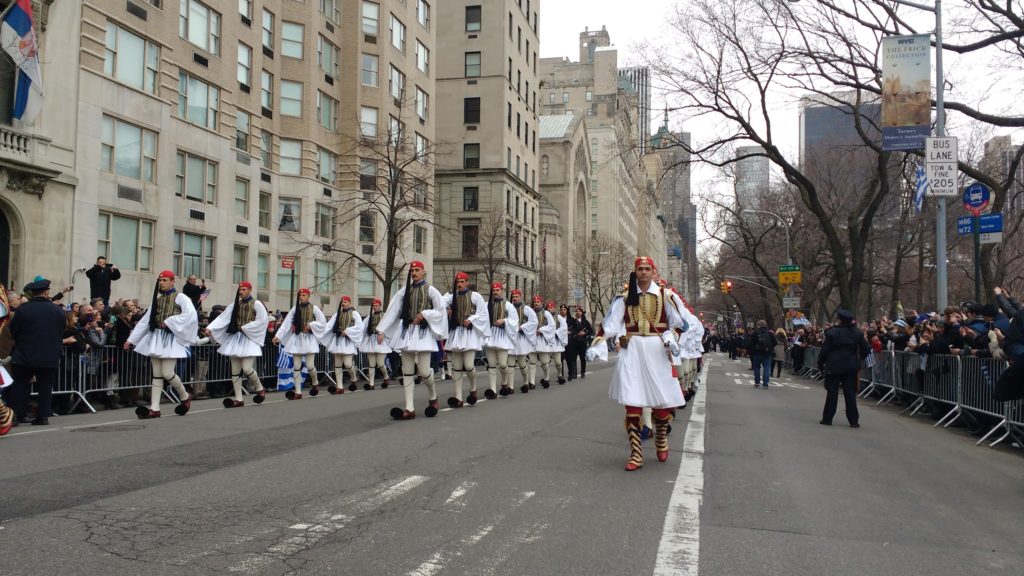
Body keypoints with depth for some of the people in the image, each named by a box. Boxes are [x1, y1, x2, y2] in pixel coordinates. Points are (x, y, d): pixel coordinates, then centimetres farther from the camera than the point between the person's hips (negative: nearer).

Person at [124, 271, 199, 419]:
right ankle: (154, 409, 3)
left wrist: (169, 322, -19)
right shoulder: (157, 299, 16)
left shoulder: (180, 297, -3)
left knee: (167, 373, -11)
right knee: (157, 375, 4)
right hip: (156, 337, 6)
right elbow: (145, 320, 16)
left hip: (170, 339, -6)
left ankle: (185, 397, 13)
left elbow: (191, 314, -19)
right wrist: (131, 339, 13)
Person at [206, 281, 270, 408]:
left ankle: (260, 389, 10)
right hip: (235, 339, 6)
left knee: (247, 368, -15)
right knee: (235, 370, 3)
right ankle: (238, 399, 8)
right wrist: (210, 328, -12)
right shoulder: (234, 305, 11)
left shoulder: (256, 304, -3)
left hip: (249, 339, -6)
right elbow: (222, 318, 3)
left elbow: (263, 321, -11)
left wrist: (245, 328, -12)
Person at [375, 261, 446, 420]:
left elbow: (441, 310, 1)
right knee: (407, 372, 1)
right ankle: (409, 408, 3)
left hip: (423, 332, -4)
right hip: (406, 331, 4)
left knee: (424, 371, -9)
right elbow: (392, 311, 4)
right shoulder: (404, 291, 9)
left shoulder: (430, 290, 2)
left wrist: (424, 314, -13)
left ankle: (432, 396, 22)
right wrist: (381, 331, -3)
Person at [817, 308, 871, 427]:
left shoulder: (832, 332, -10)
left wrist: (820, 364, 2)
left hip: (834, 366, -2)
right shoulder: (857, 333, 0)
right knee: (850, 393, 6)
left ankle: (827, 419, 8)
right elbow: (866, 349, 1)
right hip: (851, 367, 3)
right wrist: (859, 359, 16)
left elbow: (824, 350, -8)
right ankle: (853, 421, 6)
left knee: (832, 393, 4)